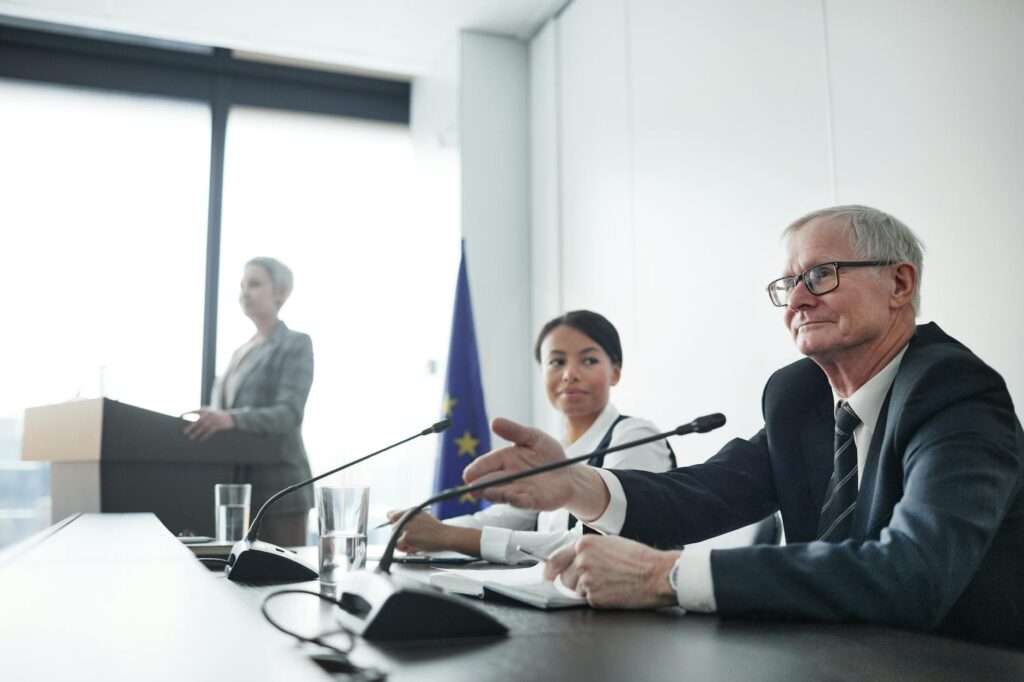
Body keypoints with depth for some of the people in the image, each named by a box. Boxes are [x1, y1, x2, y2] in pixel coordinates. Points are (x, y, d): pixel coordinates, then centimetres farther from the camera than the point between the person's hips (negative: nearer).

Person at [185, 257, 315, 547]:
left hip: (277, 489, -7)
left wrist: (230, 419, -35)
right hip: (237, 488, 7)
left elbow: (289, 413, -19)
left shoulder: (295, 344, -4)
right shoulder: (241, 352, 19)